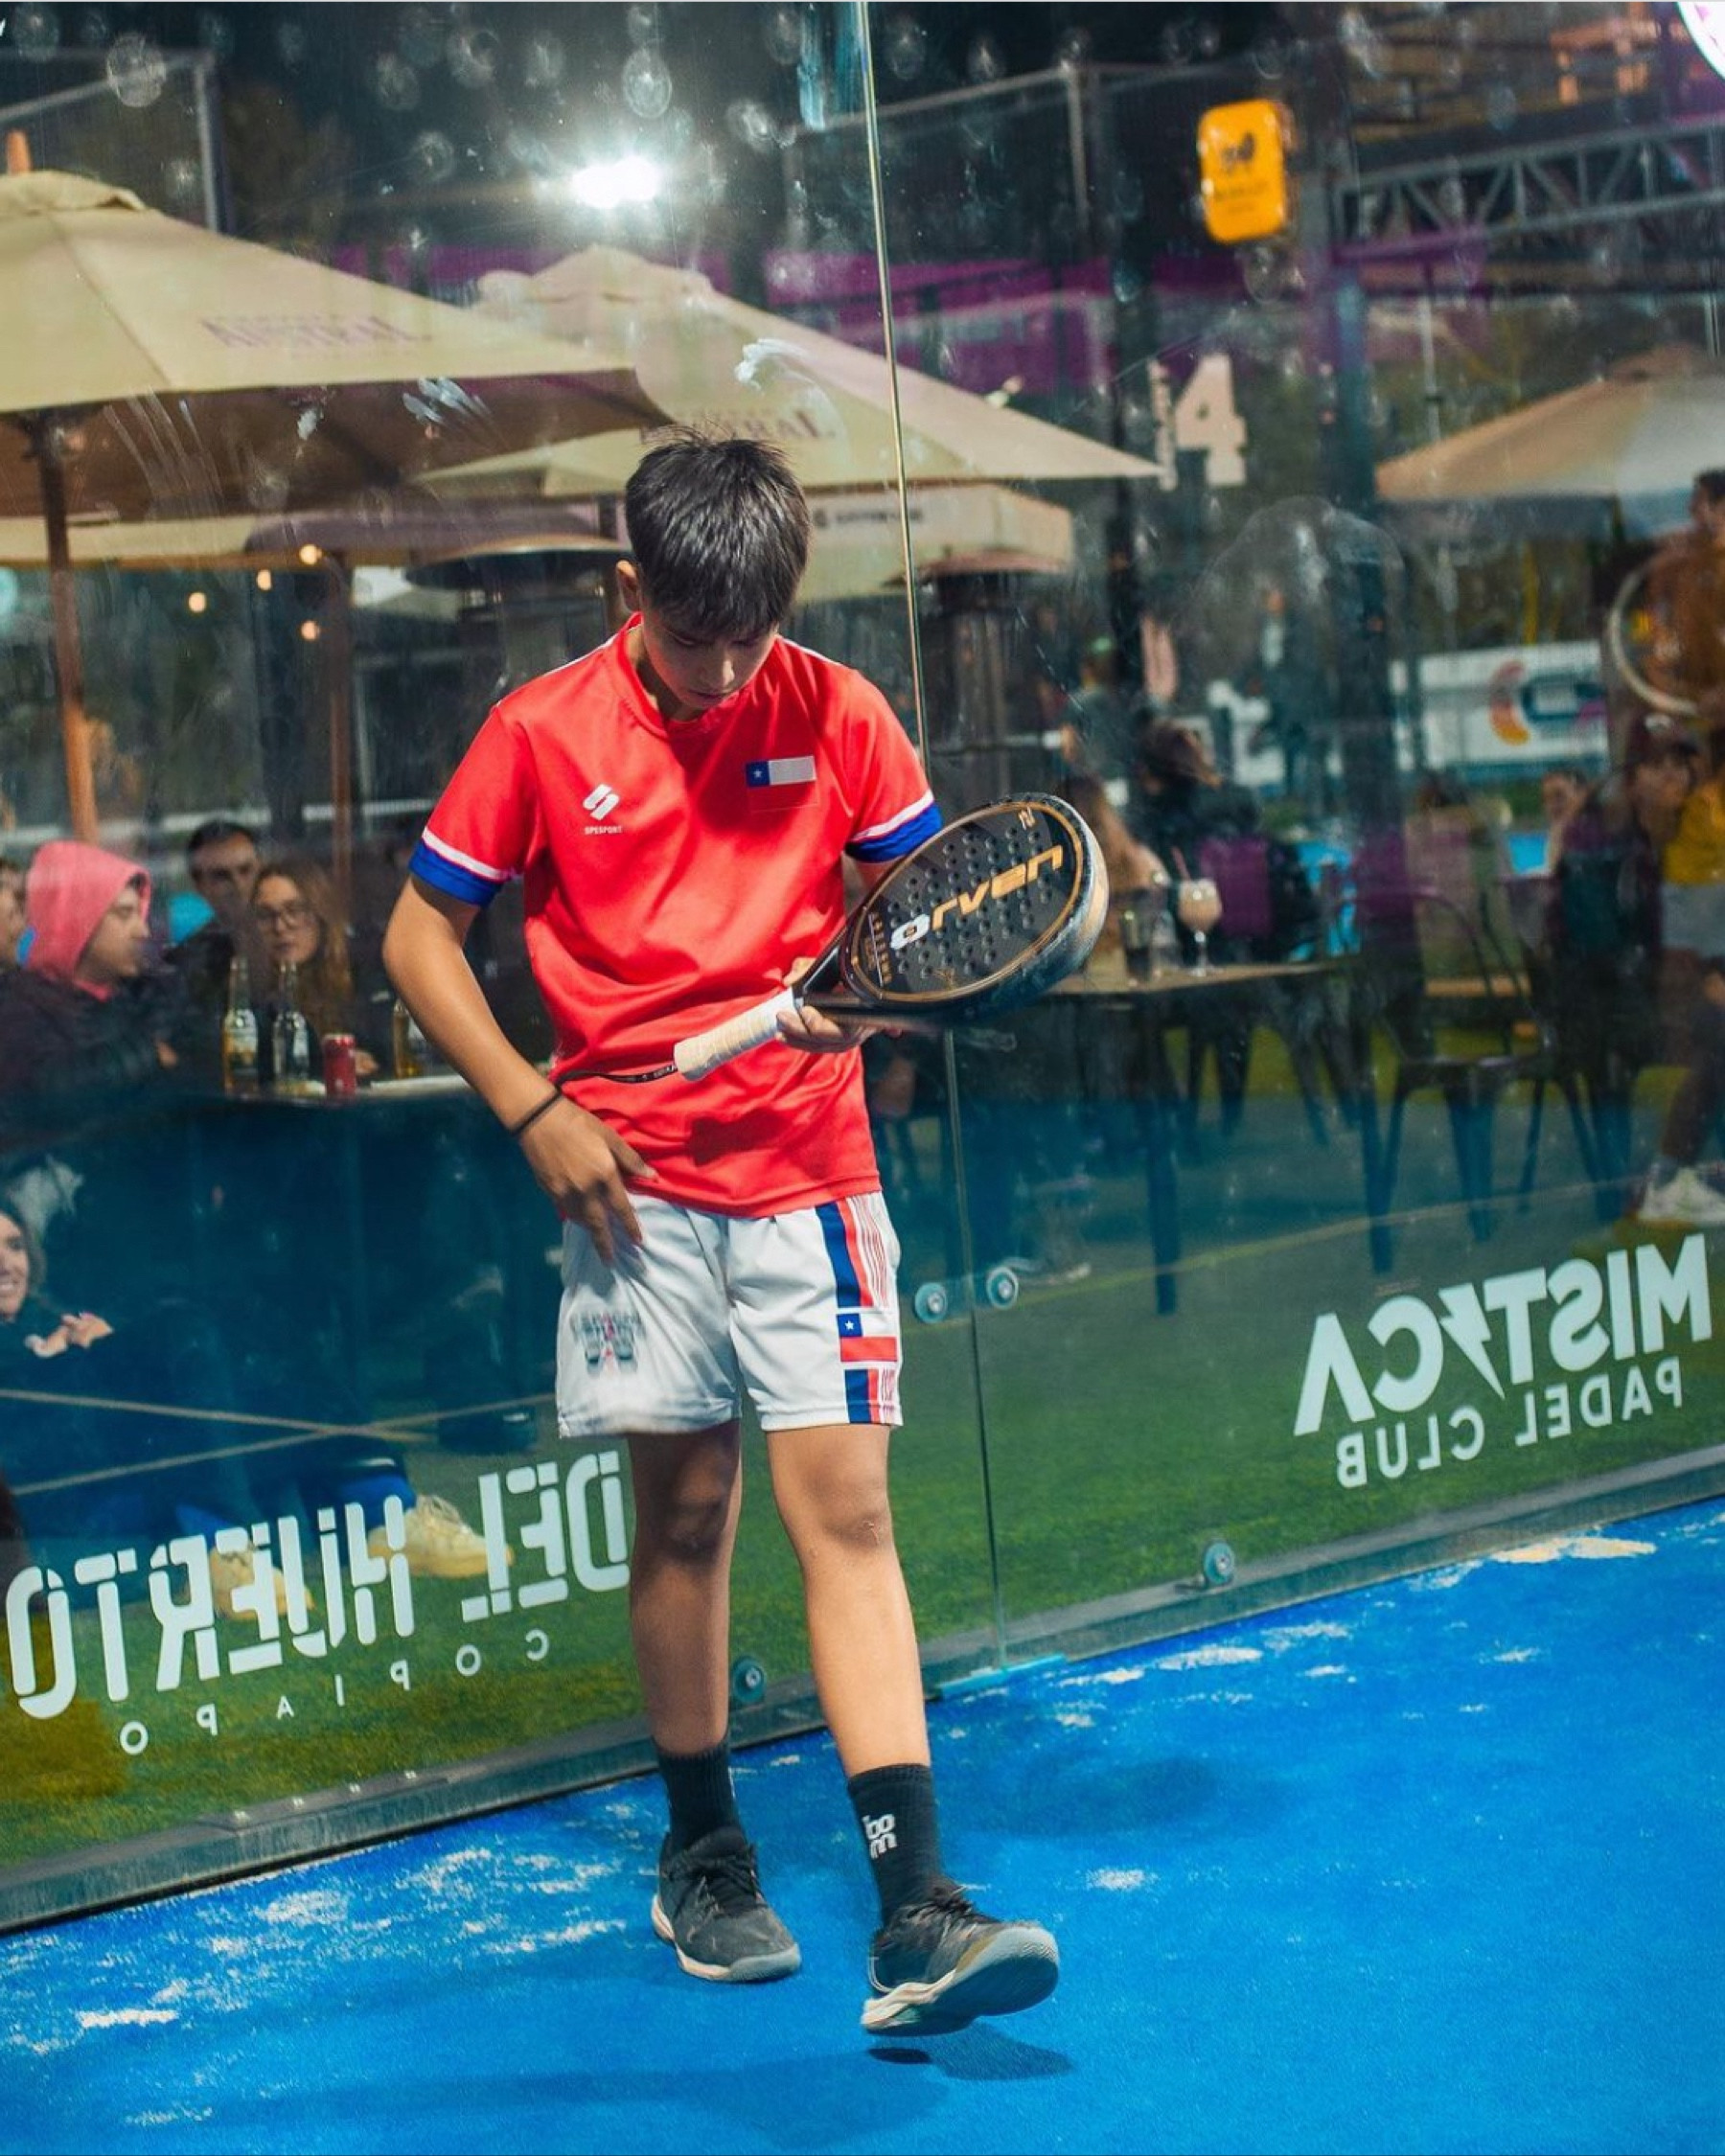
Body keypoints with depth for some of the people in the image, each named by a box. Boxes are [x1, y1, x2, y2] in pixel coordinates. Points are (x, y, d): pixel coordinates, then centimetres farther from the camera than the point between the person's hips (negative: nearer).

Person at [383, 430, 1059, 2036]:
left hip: (810, 1173, 0)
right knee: (683, 1509, 6)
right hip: (637, 1181, 0)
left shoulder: (838, 716, 1)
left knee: (846, 1512, -7)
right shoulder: (541, 733, -1)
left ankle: (912, 1919, -13)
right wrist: (533, 1114, -3)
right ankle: (700, 1859, 26)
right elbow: (420, 938, 6)